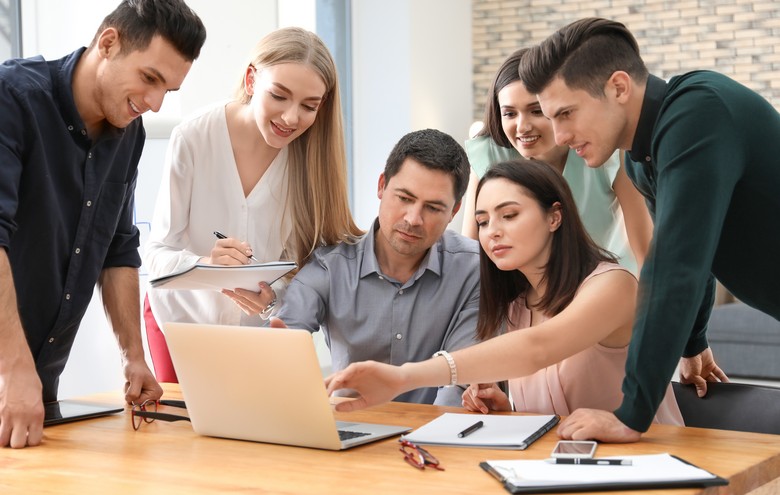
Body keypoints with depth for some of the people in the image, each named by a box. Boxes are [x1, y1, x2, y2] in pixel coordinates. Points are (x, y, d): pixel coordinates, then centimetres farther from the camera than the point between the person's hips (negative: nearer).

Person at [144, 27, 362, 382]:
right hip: (181, 314, -1)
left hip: (257, 324, 1)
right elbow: (157, 252, -19)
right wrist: (204, 264, -40)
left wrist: (271, 295, -32)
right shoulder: (192, 138, -22)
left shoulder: (313, 153, -15)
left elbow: (299, 260, -10)